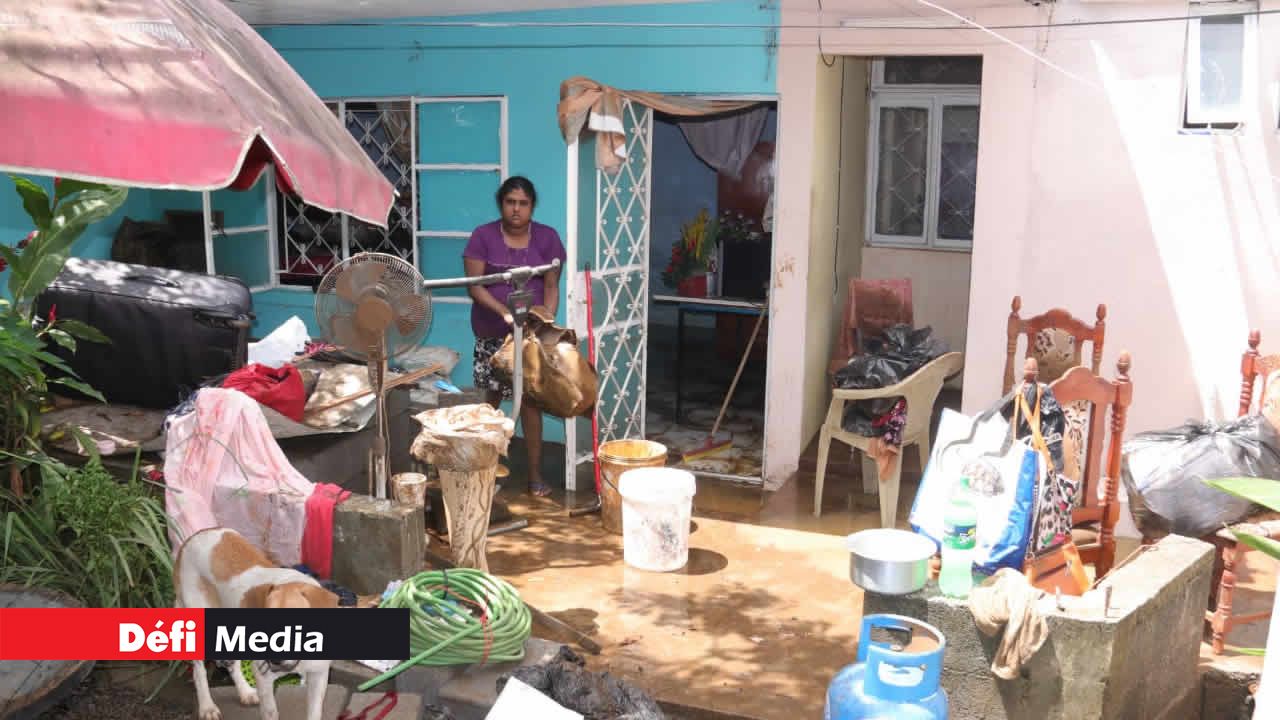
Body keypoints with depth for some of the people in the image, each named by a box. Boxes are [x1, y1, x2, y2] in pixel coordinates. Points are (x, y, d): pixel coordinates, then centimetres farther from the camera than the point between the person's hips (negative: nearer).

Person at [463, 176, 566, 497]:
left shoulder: (548, 238, -1)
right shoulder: (483, 236, -5)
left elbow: (552, 286, -1)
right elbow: (474, 285, -10)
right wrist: (505, 312, -24)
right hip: (492, 333, 0)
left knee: (530, 398, 1)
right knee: (493, 397, 9)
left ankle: (535, 473, 9)